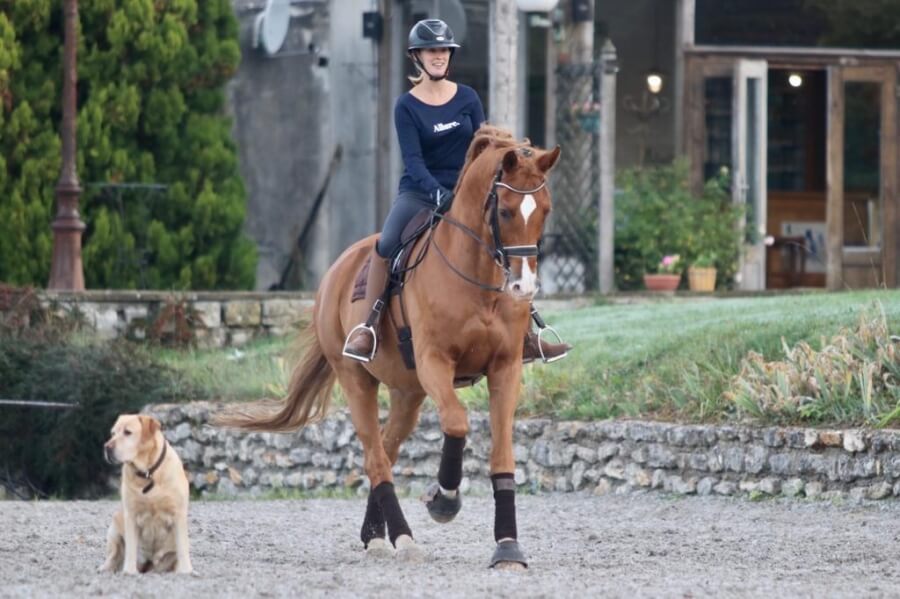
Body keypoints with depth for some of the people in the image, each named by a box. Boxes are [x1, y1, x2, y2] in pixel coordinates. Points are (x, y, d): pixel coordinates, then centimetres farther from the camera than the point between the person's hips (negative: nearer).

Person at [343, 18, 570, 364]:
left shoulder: (467, 98, 5)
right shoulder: (407, 107, -4)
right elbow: (413, 159, -13)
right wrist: (437, 194, -28)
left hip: (464, 193, 3)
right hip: (419, 192, -3)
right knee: (386, 245, -29)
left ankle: (525, 338, 9)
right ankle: (367, 328, -23)